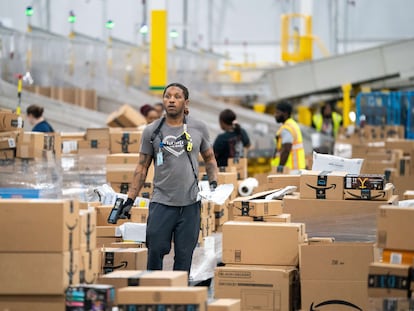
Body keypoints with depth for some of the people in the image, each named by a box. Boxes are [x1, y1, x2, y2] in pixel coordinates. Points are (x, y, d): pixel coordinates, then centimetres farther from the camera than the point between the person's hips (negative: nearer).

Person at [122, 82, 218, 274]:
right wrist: (130, 199, 1)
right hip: (161, 202, -1)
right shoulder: (151, 131, 3)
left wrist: (213, 183, 0)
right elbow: (142, 167, 7)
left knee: (184, 255, 3)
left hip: (190, 203, 1)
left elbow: (209, 159, 17)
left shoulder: (198, 128, 6)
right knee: (155, 250, -4)